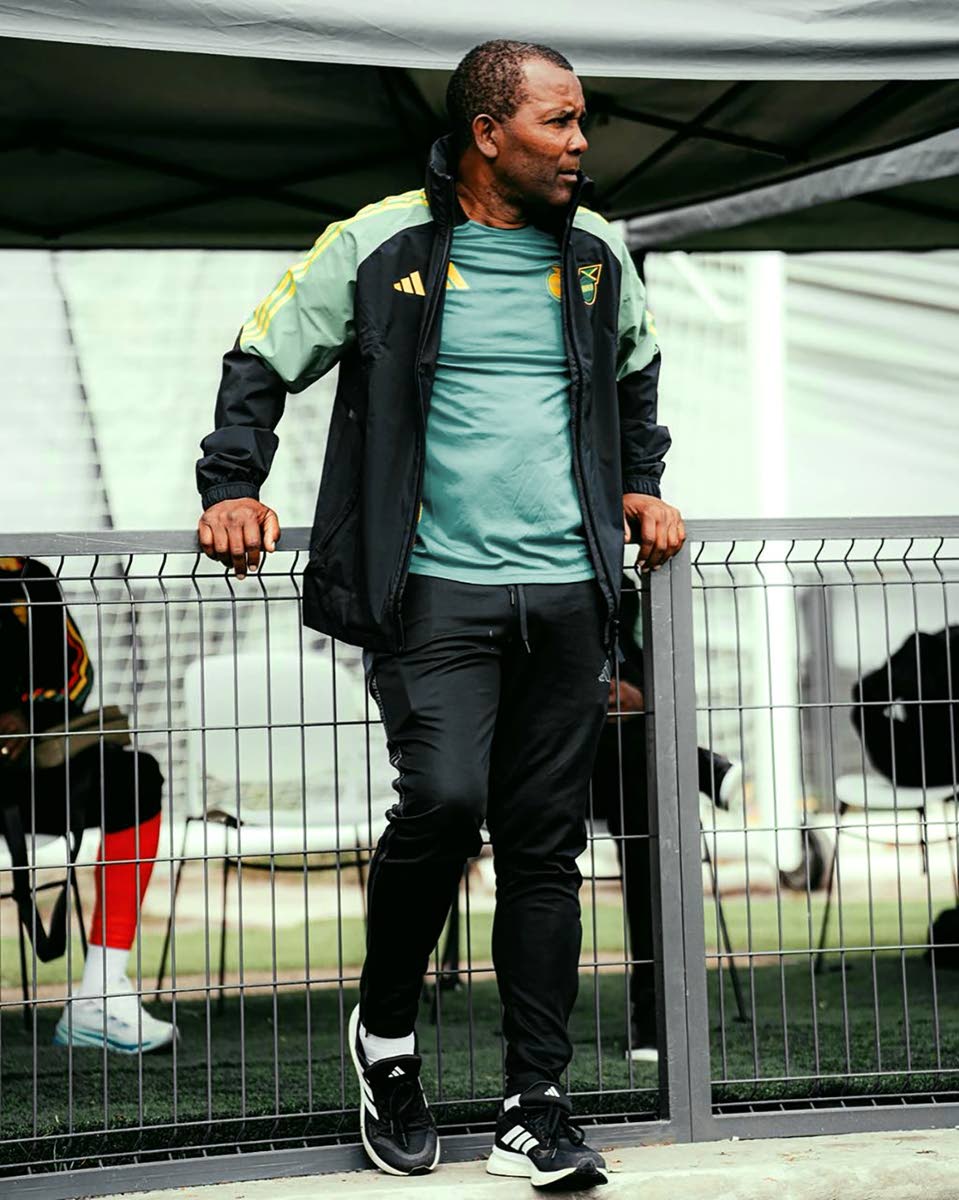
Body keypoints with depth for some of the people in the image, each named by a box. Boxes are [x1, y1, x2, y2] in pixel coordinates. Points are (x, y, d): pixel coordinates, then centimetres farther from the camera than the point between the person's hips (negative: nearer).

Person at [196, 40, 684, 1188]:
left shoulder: (598, 255, 13)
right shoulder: (380, 246, 0)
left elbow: (636, 370, 33)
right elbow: (263, 359, 8)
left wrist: (639, 486, 23)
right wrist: (233, 486, -2)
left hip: (568, 589, 4)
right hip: (436, 586, -4)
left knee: (545, 845, 3)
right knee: (443, 799, -20)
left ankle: (535, 1108, 8)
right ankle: (386, 1029, 8)